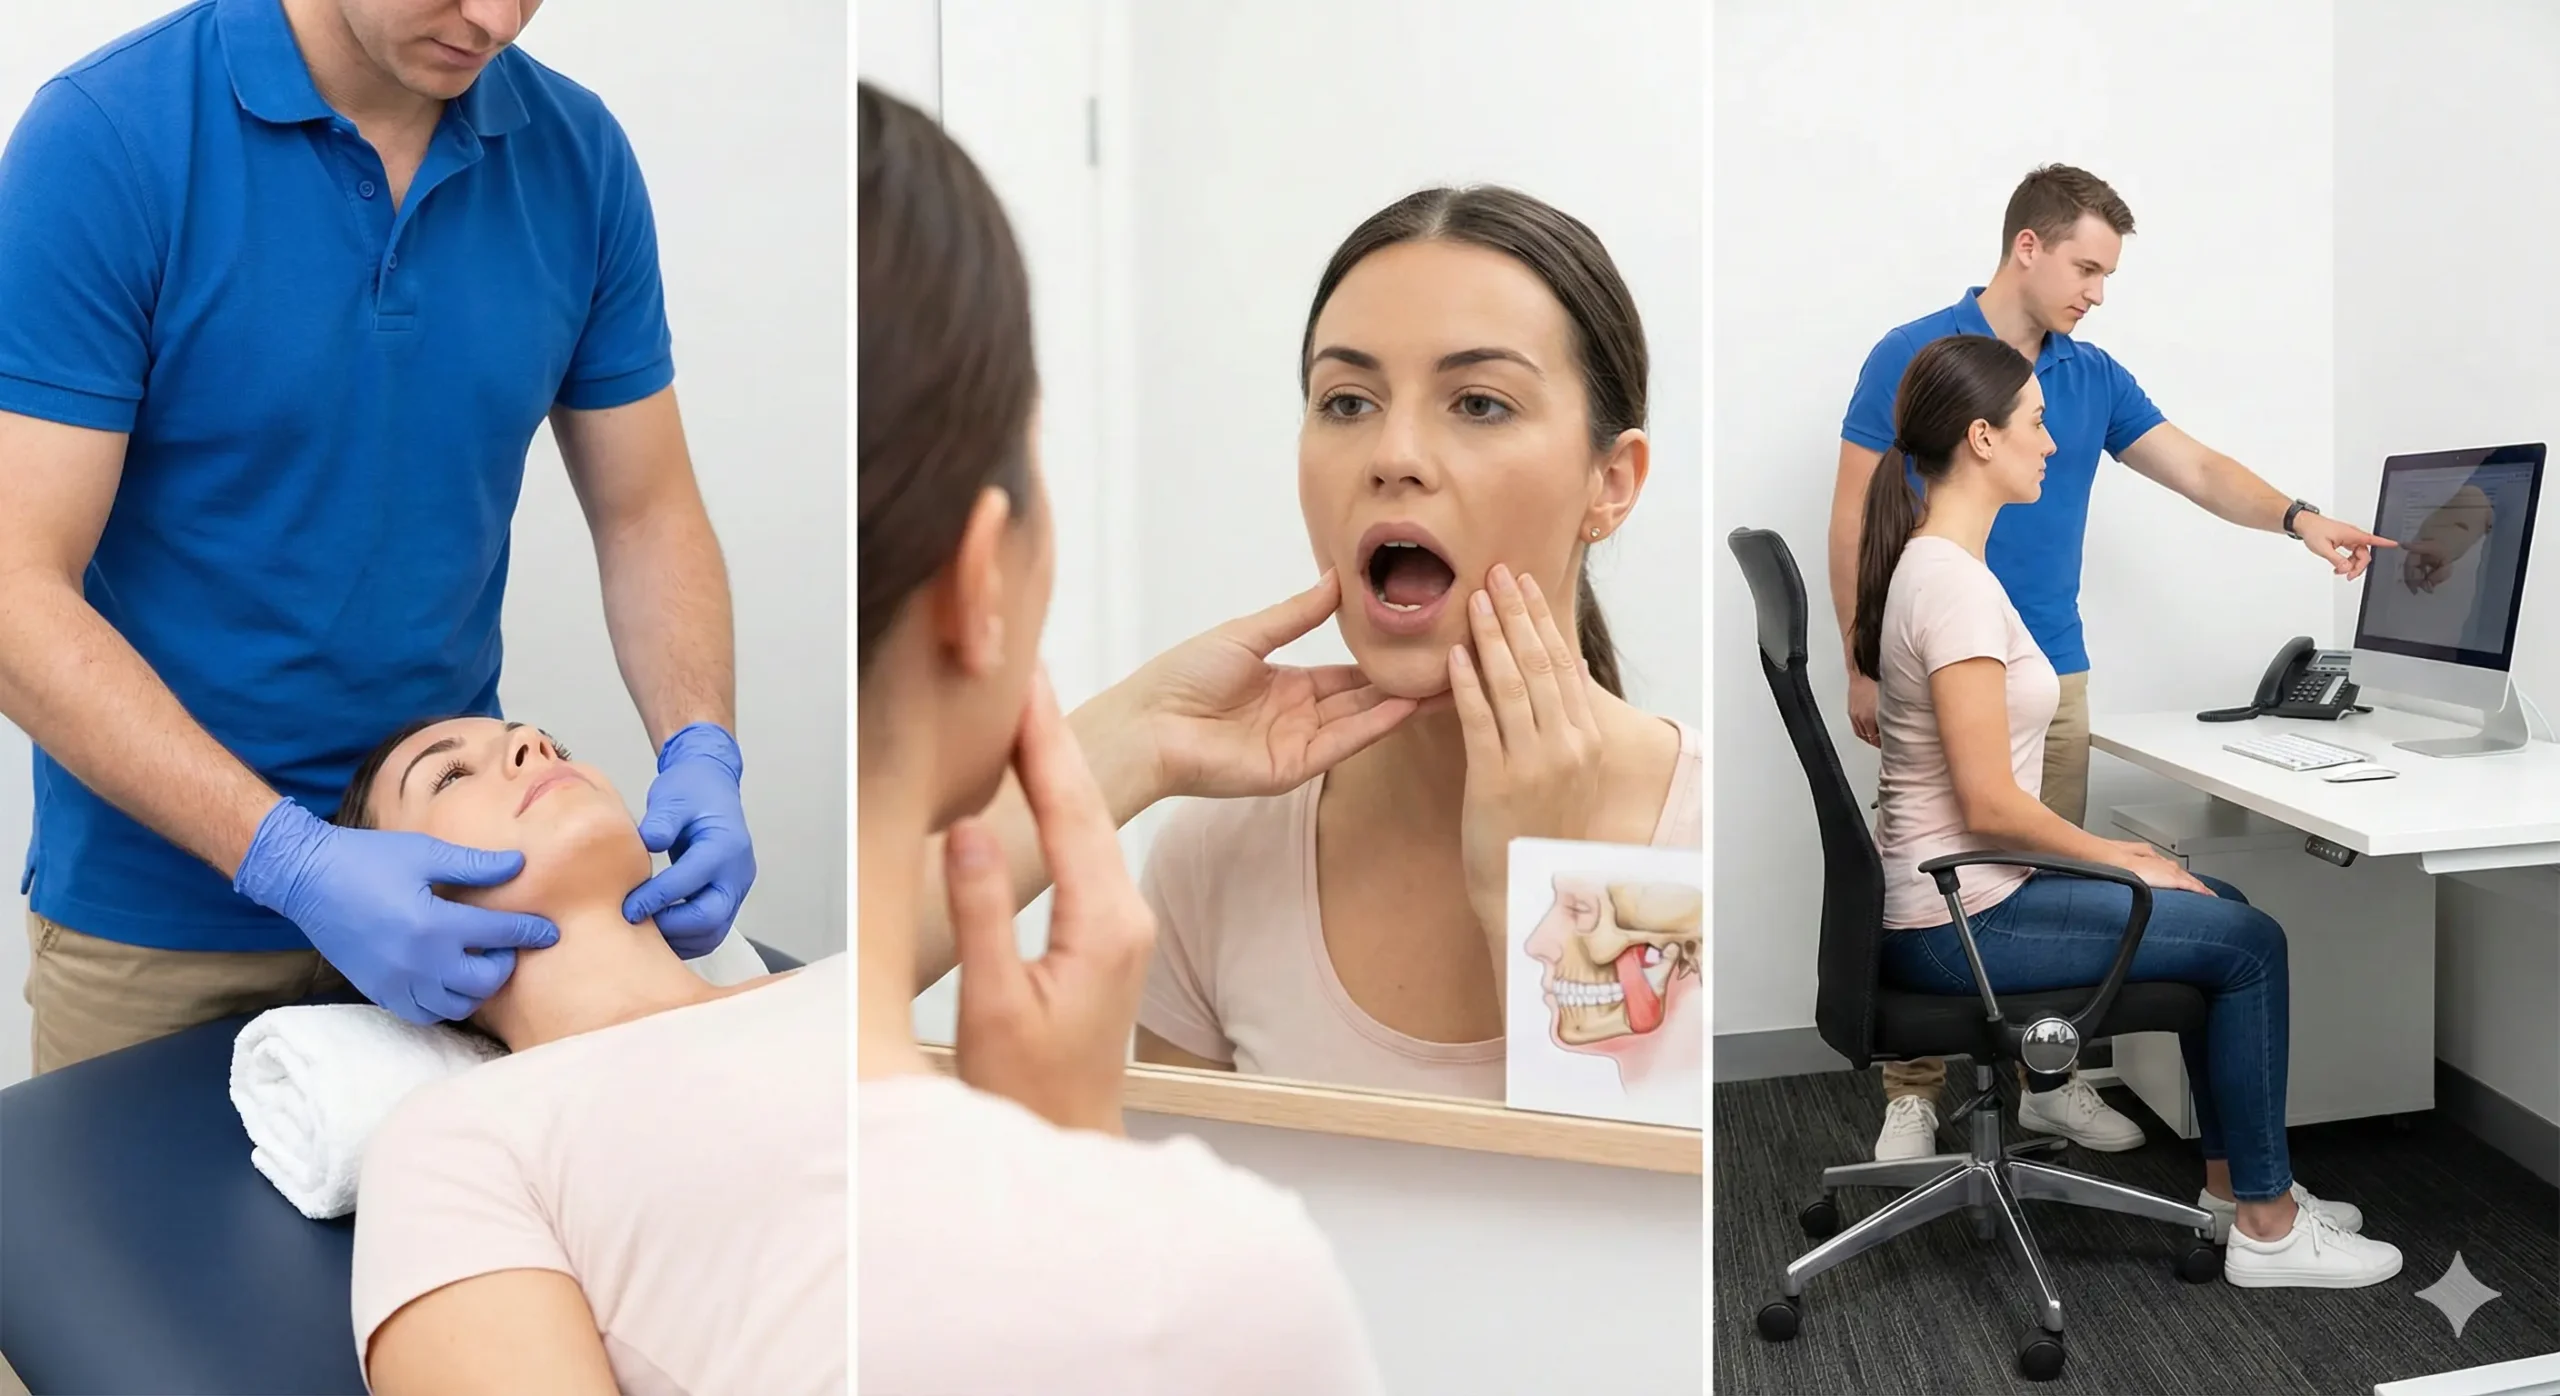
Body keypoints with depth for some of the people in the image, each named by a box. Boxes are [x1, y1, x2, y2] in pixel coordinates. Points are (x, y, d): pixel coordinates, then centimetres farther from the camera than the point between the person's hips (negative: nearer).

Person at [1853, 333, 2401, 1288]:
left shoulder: (1933, 564, 9)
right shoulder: (1955, 585, -22)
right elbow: (1990, 805, -23)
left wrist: (2110, 853, 12)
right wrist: (2121, 857, -8)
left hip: (1957, 891, 10)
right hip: (1960, 919, -10)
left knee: (2226, 912, 19)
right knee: (2247, 942, 0)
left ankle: (2234, 1178, 28)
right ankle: (2265, 1225, 14)